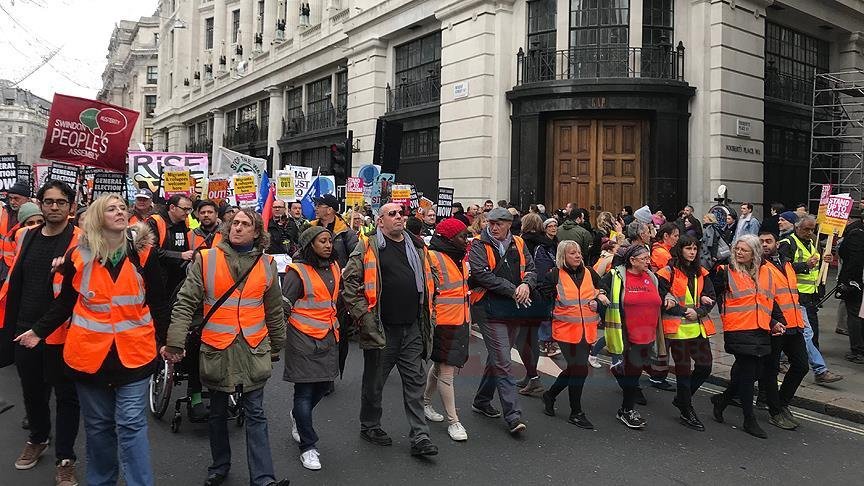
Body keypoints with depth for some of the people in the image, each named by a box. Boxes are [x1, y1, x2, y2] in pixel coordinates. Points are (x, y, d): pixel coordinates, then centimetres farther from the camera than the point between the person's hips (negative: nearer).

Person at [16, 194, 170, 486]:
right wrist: (39, 331, 5)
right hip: (90, 352, 2)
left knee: (131, 425, -3)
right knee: (97, 426, 14)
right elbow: (65, 302, 11)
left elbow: (158, 302, 2)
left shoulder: (143, 251, -3)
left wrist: (166, 340, 0)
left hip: (133, 352, -2)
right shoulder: (79, 254, 0)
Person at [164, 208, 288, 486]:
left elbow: (274, 312, 13)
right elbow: (185, 304, -7)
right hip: (217, 349, 0)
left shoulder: (266, 265, 4)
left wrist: (276, 347, 18)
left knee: (255, 414, 2)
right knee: (218, 413, 15)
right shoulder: (206, 260, -3)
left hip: (254, 349, 0)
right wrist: (175, 342, -16)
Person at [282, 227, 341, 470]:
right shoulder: (298, 272, -12)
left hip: (328, 338, 7)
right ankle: (308, 447, 11)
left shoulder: (333, 267, 9)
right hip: (304, 339, -7)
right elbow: (283, 307, -11)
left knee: (323, 384, 13)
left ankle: (298, 417, 42)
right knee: (304, 391, -1)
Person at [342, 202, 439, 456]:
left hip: (413, 328, 5)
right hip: (381, 329, -4)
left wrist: (428, 313, 16)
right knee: (374, 382, 11)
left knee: (415, 382, 6)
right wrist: (363, 314, -13)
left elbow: (429, 281, 22)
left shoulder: (417, 247, 11)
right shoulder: (368, 248, -6)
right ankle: (369, 426, 31)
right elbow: (349, 281, -9)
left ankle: (420, 437, 13)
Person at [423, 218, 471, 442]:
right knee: (446, 371, -3)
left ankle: (425, 402, 38)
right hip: (443, 323, -9)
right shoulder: (433, 258, -16)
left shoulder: (459, 258, 13)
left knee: (440, 366, 20)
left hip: (460, 322, 9)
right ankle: (453, 421, 5)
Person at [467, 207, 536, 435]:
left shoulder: (518, 244, 11)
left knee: (497, 358, 17)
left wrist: (526, 284, -11)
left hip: (513, 310, 6)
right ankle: (513, 416, -6)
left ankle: (481, 401, 34)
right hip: (490, 311, -6)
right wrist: (512, 290, -18)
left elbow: (531, 268, 12)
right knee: (502, 362, -8)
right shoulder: (479, 245, -6)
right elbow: (482, 274, -17)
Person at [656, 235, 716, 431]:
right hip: (678, 328, -6)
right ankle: (686, 411, 15)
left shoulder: (701, 273, 11)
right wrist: (684, 311, -16)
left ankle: (682, 398, 28)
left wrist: (698, 312, -9)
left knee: (705, 366, 7)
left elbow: (711, 297, 8)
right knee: (684, 369, 2)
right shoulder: (669, 272, -7)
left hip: (698, 326, 6)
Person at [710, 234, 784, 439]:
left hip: (761, 332, 6)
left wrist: (776, 322, 12)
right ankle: (749, 420, 10)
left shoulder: (765, 272, 13)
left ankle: (722, 399, 31)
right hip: (738, 330, -6)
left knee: (755, 372, 10)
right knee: (746, 373, -3)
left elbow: (771, 300, 19)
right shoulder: (726, 272, -2)